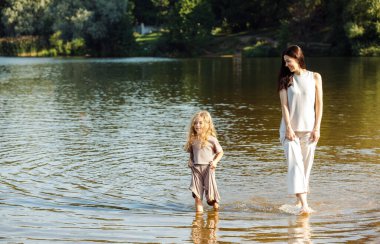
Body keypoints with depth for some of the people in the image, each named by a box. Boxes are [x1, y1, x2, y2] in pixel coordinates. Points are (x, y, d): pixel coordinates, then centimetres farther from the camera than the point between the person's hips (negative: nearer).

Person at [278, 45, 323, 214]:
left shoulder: (315, 78, 4)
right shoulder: (285, 80, 4)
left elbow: (319, 104, 3)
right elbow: (284, 105, -3)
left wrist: (317, 128, -4)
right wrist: (289, 128, -13)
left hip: (309, 129, 1)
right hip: (290, 129, -1)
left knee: (306, 166, 5)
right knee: (295, 164, -14)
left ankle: (300, 199, 20)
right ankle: (304, 205, -22)